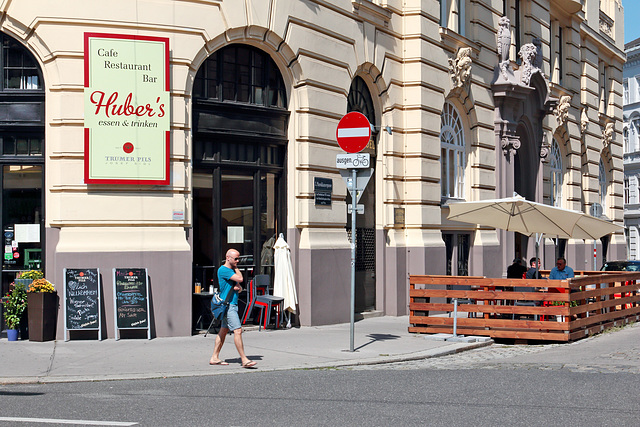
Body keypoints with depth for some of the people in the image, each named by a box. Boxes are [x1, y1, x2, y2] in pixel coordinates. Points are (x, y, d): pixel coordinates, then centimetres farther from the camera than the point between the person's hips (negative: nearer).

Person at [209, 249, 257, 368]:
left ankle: (215, 357, 18)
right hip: (228, 305, -10)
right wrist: (236, 268, -4)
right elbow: (240, 279, -22)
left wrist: (237, 287, -6)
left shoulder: (232, 270, 17)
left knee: (223, 331, 12)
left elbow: (240, 288, 18)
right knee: (238, 331, -13)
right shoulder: (223, 270, -13)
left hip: (232, 304, 10)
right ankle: (244, 360, -14)